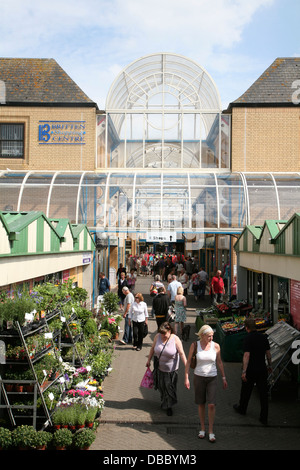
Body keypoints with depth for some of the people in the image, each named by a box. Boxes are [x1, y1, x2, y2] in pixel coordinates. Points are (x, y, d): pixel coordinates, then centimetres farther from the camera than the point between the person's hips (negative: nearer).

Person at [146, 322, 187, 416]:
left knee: (170, 387, 4)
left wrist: (186, 367, -22)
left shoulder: (175, 339, -17)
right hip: (159, 367, 3)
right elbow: (152, 348, 6)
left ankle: (169, 406, 21)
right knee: (161, 386, 13)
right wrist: (149, 360, 11)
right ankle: (163, 401, 38)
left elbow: (182, 353, -17)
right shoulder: (157, 336, -8)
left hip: (171, 369, -3)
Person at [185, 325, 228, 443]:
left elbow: (219, 362, 8)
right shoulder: (195, 345, -7)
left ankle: (211, 431, 9)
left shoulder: (216, 346, -5)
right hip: (199, 377, 0)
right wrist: (186, 378, -4)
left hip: (212, 378, 0)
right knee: (201, 404, 10)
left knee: (211, 404, -6)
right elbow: (188, 361, -1)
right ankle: (202, 428, 27)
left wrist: (224, 377, 11)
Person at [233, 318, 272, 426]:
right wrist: (269, 365, 21)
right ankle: (264, 418, 12)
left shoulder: (248, 339, -17)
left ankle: (242, 408, 37)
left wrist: (244, 371, -22)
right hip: (262, 370, 4)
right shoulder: (263, 337, 1)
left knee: (246, 391, 16)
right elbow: (268, 353, 9)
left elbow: (246, 355, -23)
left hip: (251, 370, -4)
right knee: (263, 393, 8)